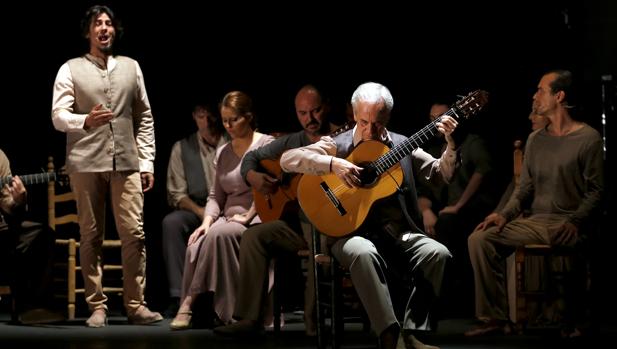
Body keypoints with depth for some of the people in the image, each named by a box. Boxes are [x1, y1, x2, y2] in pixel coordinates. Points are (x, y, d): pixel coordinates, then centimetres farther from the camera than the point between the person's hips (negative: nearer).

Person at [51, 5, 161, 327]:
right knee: (90, 236, 2)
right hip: (86, 163, -2)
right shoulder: (71, 69, 6)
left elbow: (144, 117, 14)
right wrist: (86, 121, -22)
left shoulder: (131, 67, 14)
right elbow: (58, 116, -1)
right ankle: (96, 306, 7)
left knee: (134, 233, -6)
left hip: (126, 162, 2)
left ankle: (135, 304, -1)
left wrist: (147, 161, 7)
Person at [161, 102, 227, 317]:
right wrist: (201, 212, -11)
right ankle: (179, 296, -32)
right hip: (197, 211, 2)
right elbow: (177, 194, 6)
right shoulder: (182, 148, 12)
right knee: (171, 222, -30)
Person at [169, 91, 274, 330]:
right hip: (228, 220, 6)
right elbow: (215, 196, 17)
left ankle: (189, 302, -28)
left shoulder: (266, 145, 1)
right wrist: (207, 222, -1)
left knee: (218, 235, -34)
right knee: (195, 246, -25)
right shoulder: (223, 153, 20)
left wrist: (247, 216, -15)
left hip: (257, 220, -5)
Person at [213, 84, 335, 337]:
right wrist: (253, 177, -3)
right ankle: (250, 319, -14)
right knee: (254, 236, -14)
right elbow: (251, 157, 20)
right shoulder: (290, 142, 15)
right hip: (297, 221, 6)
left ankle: (313, 323, -23)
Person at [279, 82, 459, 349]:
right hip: (353, 232, -3)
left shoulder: (402, 144, 14)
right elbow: (287, 159, -8)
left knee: (438, 252, -24)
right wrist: (332, 163, -20)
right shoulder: (336, 145, 4)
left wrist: (450, 143, -5)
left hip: (399, 233, 3)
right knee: (363, 253, -38)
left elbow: (442, 173, 13)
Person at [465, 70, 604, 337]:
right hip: (536, 222, 6)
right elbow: (525, 187, 15)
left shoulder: (588, 138, -2)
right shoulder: (535, 140, 17)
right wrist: (505, 214, -2)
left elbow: (596, 190, -7)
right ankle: (496, 317, -12)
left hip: (569, 225, -6)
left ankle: (570, 324, -17)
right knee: (479, 239, -15)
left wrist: (575, 221, -21)